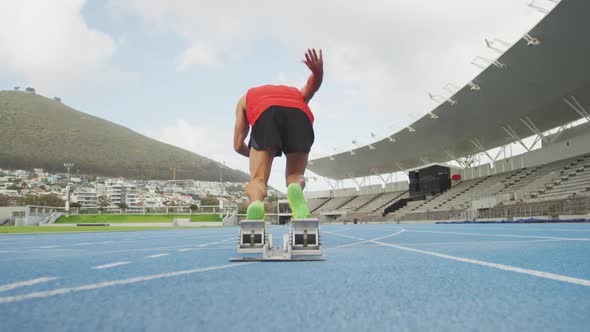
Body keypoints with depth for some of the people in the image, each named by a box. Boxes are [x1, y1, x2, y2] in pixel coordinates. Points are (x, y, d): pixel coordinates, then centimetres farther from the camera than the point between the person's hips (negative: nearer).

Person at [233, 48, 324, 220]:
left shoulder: (246, 98, 41)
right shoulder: (296, 93, 45)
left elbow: (238, 145, 31)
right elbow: (311, 85, 18)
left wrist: (254, 155, 50)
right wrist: (318, 71, -3)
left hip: (264, 114, -1)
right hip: (300, 114, 1)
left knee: (257, 179, 4)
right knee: (296, 176, 15)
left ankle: (256, 203, -31)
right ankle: (296, 190, -21)